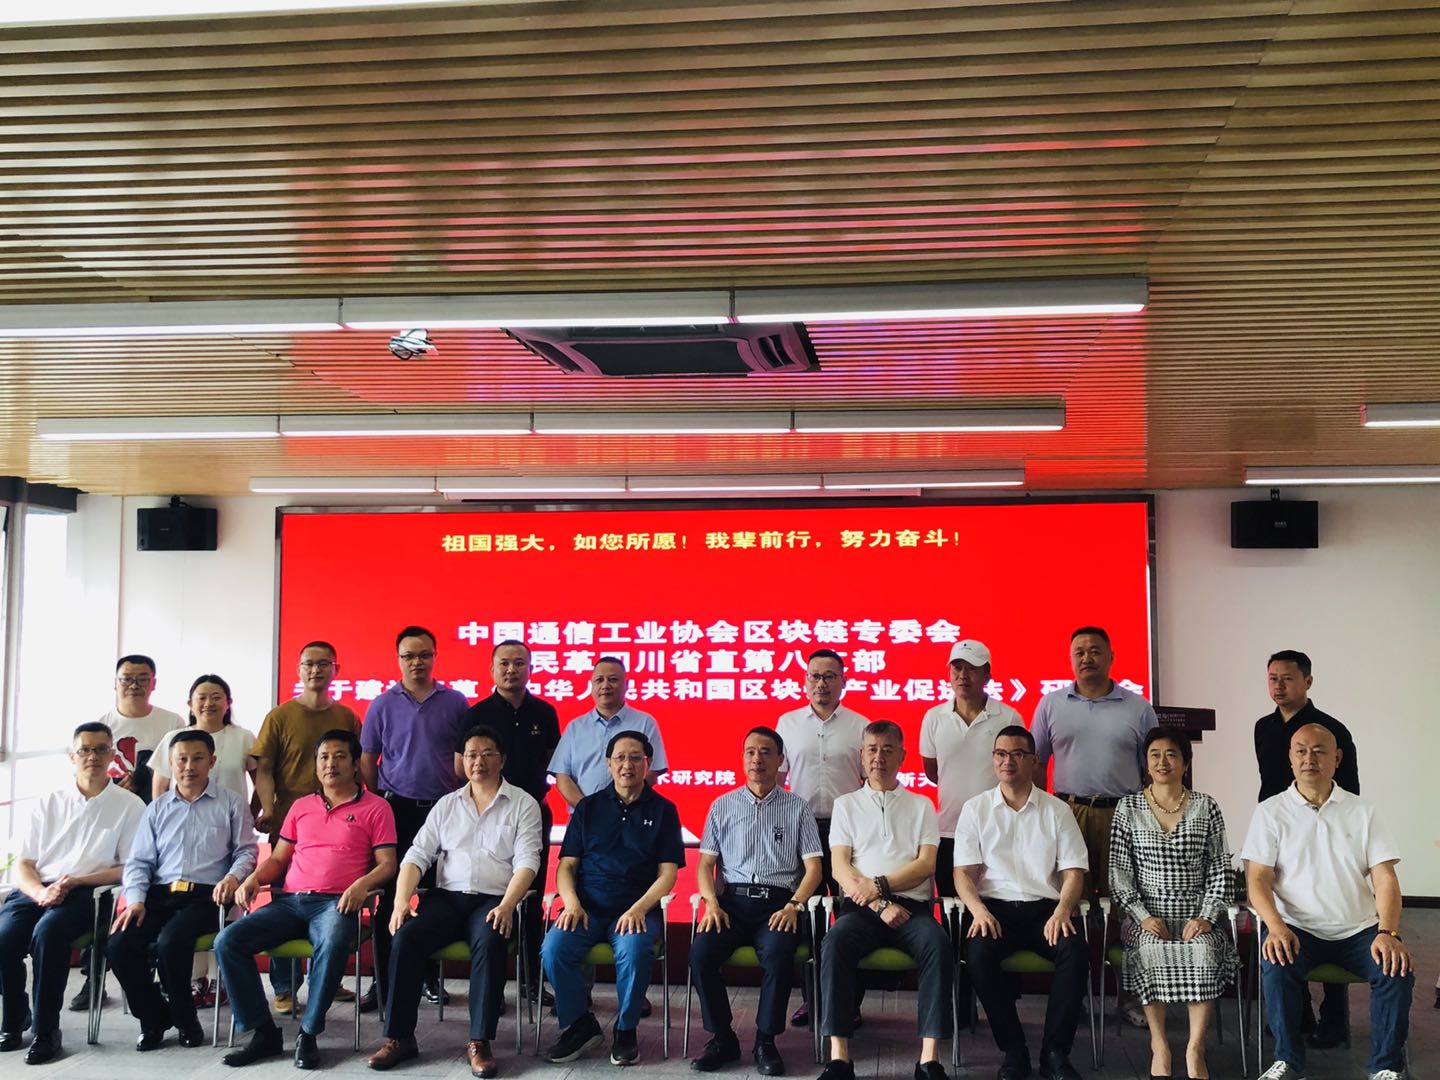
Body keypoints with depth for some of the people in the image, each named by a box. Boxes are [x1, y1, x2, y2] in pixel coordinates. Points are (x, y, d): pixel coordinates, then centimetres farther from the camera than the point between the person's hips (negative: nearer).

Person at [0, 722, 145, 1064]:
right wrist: (40, 892, -11)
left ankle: (46, 1030, -21)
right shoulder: (49, 803, 17)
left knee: (47, 932, -34)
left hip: (86, 894, -3)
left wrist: (77, 881, -11)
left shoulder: (129, 805, 8)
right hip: (36, 891, 3)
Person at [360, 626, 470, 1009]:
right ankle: (384, 979, 8)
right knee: (390, 894, 1)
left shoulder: (455, 702, 4)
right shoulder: (383, 705, 4)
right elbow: (367, 760, 8)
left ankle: (431, 976, 17)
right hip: (396, 808, 0)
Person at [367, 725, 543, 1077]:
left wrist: (506, 906, -23)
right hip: (447, 897, 3)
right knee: (405, 937, -24)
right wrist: (400, 901, -8)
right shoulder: (447, 804, 16)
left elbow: (526, 861, -6)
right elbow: (417, 855, 9)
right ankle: (399, 1037, -13)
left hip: (493, 900, -3)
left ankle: (479, 1042, -27)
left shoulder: (523, 805, 5)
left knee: (489, 942, -35)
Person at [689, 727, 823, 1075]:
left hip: (778, 902, -2)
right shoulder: (722, 806, 16)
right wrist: (711, 903, -7)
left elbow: (813, 866, 5)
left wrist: (793, 906, -11)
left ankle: (766, 1041, -15)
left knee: (778, 953, -33)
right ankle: (722, 1038, -8)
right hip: (732, 900, 2)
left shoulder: (797, 808, 12)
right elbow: (705, 863, 12)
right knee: (700, 952, -26)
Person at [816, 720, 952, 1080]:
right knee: (834, 943, -33)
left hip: (912, 905, 0)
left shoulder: (921, 805, 17)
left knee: (938, 945, -33)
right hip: (861, 906, 0)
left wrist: (880, 884, -11)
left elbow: (926, 864, 4)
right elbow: (840, 868, 5)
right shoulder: (846, 804, 17)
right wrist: (880, 904, -8)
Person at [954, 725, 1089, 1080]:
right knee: (979, 952, -32)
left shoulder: (1057, 811, 11)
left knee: (1075, 951, -30)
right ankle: (1014, 1051, -16)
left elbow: (1073, 873, 5)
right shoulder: (975, 809, 10)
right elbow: (963, 872, 4)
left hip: (1044, 908, 1)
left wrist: (1061, 912, -15)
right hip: (994, 907, 0)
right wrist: (979, 911, -15)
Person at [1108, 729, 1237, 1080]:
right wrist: (1143, 916, -10)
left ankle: (1196, 1049, -22)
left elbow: (1220, 871, 4)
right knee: (1152, 953, -31)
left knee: (1204, 952, -31)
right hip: (1147, 916, 0)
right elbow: (1119, 871, 2)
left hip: (1195, 917, 1)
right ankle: (1159, 1046, -20)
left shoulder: (1206, 808, 7)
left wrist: (1206, 918, -9)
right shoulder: (1129, 808, 6)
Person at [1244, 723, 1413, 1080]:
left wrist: (1388, 933, -16)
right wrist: (1276, 927, -22)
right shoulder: (1270, 812, 4)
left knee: (1397, 969, -25)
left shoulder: (1361, 811, 9)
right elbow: (1258, 879, -3)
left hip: (1359, 929, 2)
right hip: (1297, 928, -1)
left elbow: (1385, 879, 2)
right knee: (1276, 965, -31)